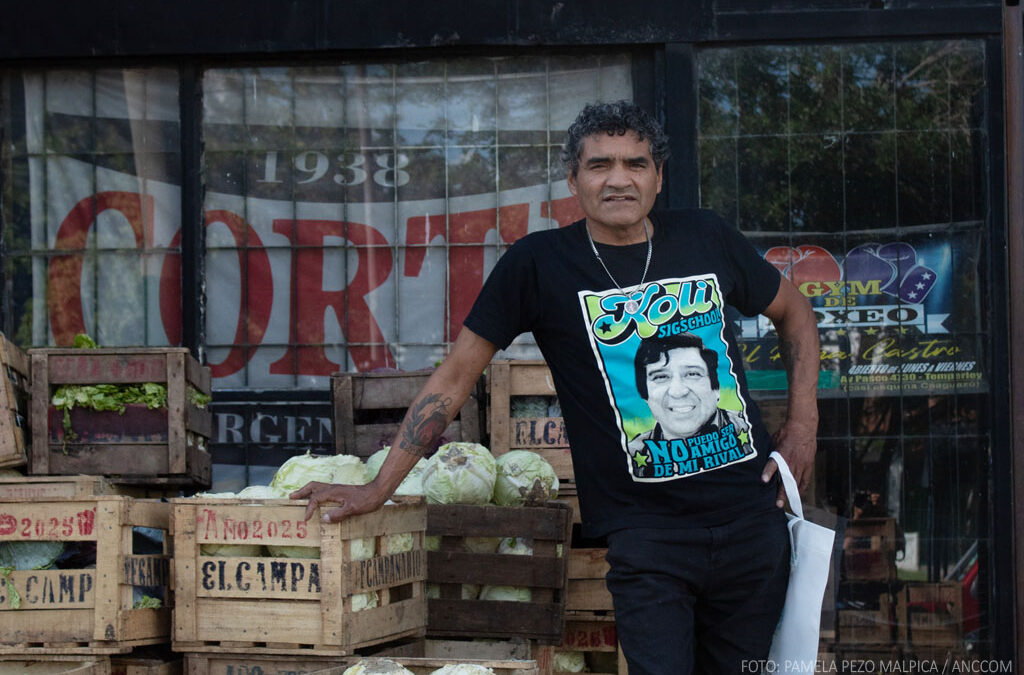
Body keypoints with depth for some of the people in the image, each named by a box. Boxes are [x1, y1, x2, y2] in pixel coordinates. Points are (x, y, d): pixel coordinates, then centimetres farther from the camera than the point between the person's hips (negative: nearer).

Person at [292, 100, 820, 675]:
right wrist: (379, 488, -3)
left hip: (750, 514, 3)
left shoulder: (705, 238, 6)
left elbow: (795, 314, 21)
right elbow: (457, 374, 0)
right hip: (645, 529, -3)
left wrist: (803, 422, 8)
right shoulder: (541, 263, -2)